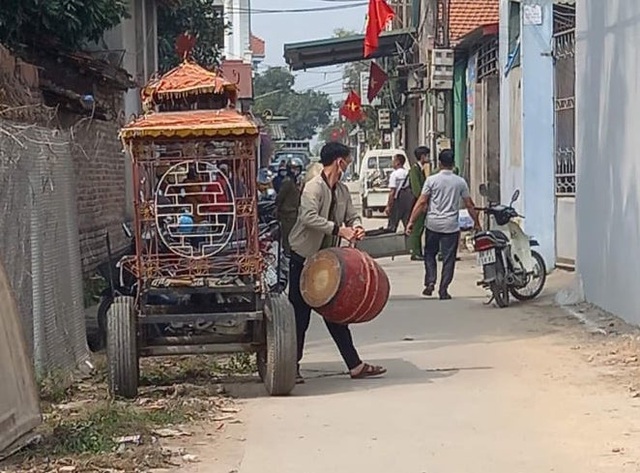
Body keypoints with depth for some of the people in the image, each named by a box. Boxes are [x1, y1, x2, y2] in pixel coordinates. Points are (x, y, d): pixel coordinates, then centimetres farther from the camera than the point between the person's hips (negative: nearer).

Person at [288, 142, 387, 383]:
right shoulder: (313, 187, -15)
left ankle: (355, 365, 12)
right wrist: (339, 229, -32)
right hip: (304, 259, -8)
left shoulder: (342, 190, 10)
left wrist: (356, 227, -12)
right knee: (300, 315, -1)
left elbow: (352, 215, 11)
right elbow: (309, 217, -29)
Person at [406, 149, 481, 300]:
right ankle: (443, 289, 4)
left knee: (430, 254, 16)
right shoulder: (460, 182, 1)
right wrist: (476, 223, 15)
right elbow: (469, 205, 4)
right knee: (448, 258, 5)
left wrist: (411, 221, -3)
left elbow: (421, 202, -7)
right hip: (451, 225, 0)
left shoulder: (431, 180, -4)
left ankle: (430, 282, 1)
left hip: (433, 224, 0)